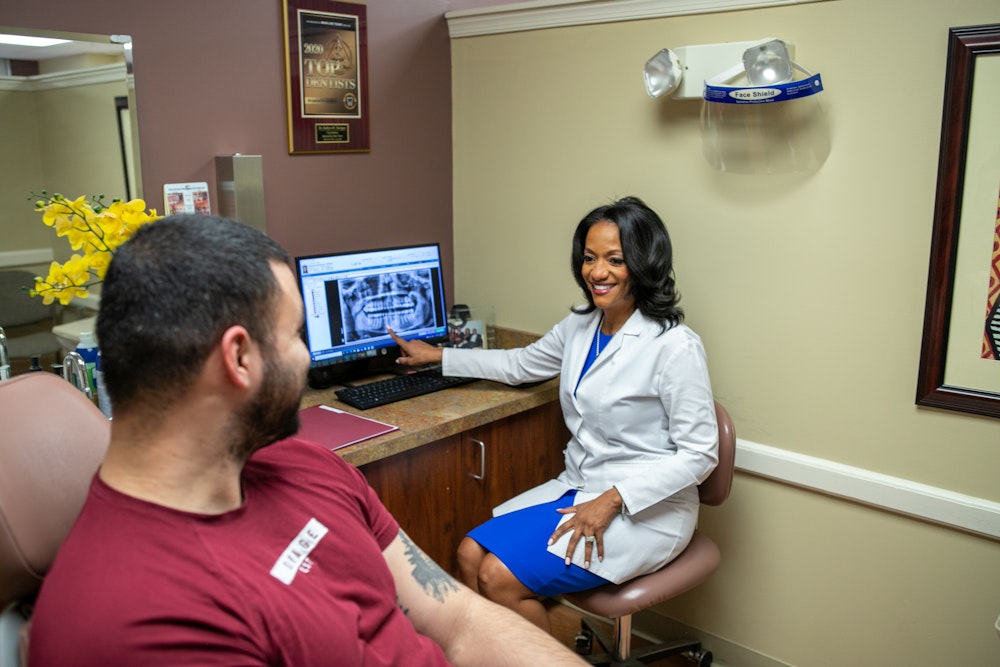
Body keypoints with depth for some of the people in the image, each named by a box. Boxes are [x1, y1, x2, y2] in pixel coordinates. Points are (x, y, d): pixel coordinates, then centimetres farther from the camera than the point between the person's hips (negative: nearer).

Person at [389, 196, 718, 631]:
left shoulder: (674, 346, -19)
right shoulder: (581, 325, 5)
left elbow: (699, 454, -16)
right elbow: (520, 364, 22)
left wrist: (611, 501, -21)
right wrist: (437, 356, 26)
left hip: (645, 509, -7)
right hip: (577, 488, 7)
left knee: (499, 578, -17)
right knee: (470, 555, -8)